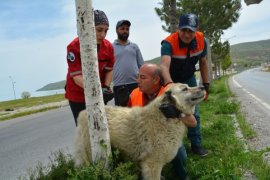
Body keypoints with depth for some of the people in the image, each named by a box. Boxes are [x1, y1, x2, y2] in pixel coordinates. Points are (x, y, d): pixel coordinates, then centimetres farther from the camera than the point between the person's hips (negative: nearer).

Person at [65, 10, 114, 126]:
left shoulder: (108, 46, -9)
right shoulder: (74, 47, -22)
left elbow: (109, 70, 1)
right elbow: (76, 76, -25)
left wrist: (105, 87, -17)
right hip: (78, 95, -3)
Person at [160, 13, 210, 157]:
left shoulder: (201, 40, -18)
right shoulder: (169, 43, -33)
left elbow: (203, 63, -1)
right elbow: (164, 65, -51)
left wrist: (206, 84, 1)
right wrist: (169, 84, -69)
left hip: (189, 79, 4)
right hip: (171, 80, -3)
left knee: (194, 113, 5)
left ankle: (196, 144, 20)